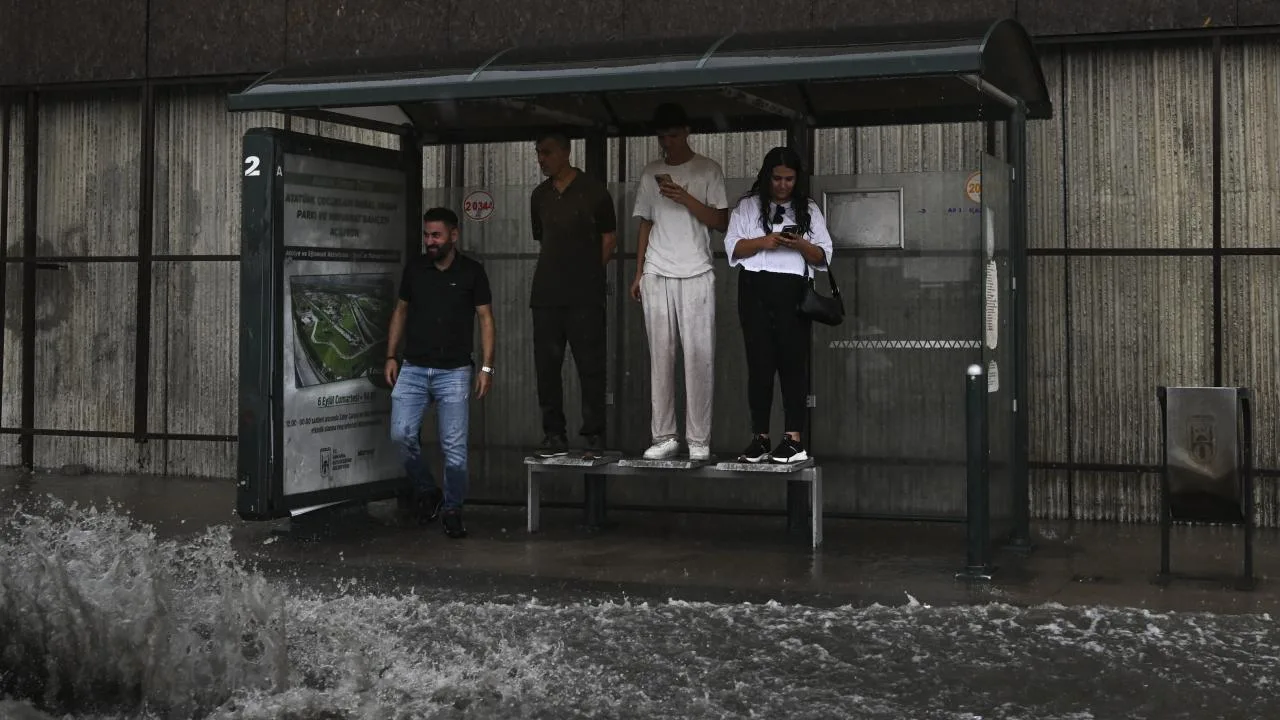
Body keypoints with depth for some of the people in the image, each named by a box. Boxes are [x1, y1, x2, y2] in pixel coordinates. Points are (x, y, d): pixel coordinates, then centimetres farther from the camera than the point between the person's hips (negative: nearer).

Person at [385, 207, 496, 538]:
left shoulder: (472, 271, 0)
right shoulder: (414, 267, 7)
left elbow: (485, 318, 0)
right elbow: (401, 311, 15)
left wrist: (487, 367, -7)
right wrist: (391, 356, 8)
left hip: (454, 371, -2)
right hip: (413, 369, 3)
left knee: (454, 446, -4)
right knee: (402, 433, -10)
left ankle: (452, 510, 12)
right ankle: (426, 491, 13)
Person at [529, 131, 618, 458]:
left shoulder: (593, 191, 1)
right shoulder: (540, 195, 14)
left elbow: (609, 238, 4)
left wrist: (589, 273, 1)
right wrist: (555, 270, 10)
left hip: (585, 293, -5)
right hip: (547, 292, 5)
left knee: (590, 363, -4)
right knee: (546, 364, 2)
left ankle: (594, 435, 1)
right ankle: (554, 435, 8)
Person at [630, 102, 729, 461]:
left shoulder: (708, 170, 4)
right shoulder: (651, 173, 14)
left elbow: (721, 222, -1)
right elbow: (646, 225, 17)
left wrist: (684, 197, -13)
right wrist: (638, 274, 11)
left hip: (696, 275, -3)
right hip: (656, 275, 3)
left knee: (699, 356, -5)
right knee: (660, 356, 1)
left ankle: (698, 439, -2)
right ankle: (663, 436, 5)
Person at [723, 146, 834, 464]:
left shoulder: (809, 210, 12)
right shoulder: (748, 206, 11)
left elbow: (823, 257, 9)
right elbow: (733, 248, 4)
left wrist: (801, 245, -11)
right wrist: (763, 241, -11)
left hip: (792, 290, 0)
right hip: (755, 287, 0)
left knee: (792, 361, -4)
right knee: (760, 362, -1)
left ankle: (794, 438, -4)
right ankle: (759, 437, 3)